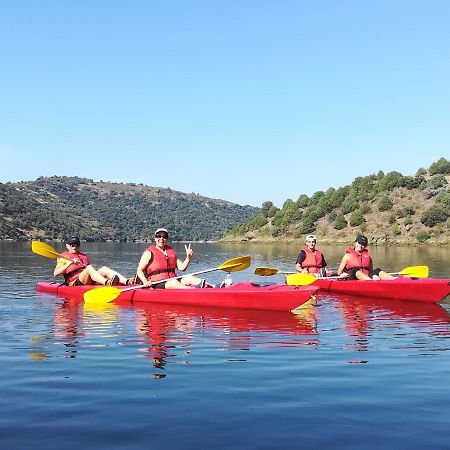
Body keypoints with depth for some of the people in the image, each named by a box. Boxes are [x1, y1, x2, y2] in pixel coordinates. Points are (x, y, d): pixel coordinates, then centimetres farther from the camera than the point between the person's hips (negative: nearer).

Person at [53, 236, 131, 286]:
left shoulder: (84, 256, 31)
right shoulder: (64, 257, 14)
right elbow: (55, 273, -2)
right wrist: (70, 263, -11)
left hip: (90, 282, 5)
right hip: (76, 283, -5)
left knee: (104, 269, -20)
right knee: (89, 268, -32)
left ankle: (127, 282, -43)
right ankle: (107, 283, -60)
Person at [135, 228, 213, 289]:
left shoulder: (171, 251, 19)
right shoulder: (149, 252, 3)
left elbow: (181, 267, 12)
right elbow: (139, 270, -3)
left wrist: (188, 257, -5)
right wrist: (145, 281, -22)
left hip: (173, 280, 6)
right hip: (157, 285, -5)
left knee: (189, 278, -21)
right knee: (173, 282, -35)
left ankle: (212, 287, -42)